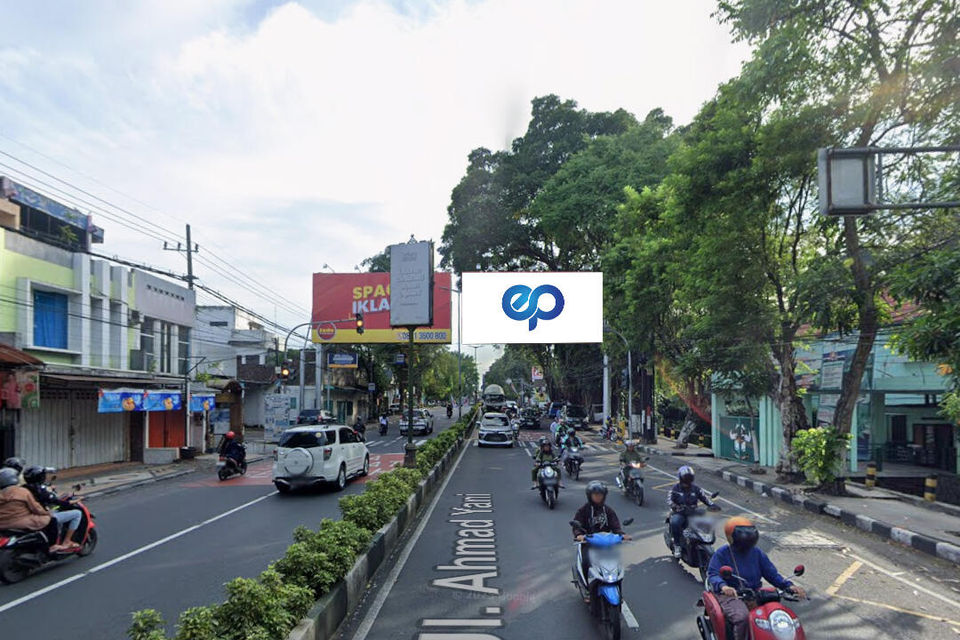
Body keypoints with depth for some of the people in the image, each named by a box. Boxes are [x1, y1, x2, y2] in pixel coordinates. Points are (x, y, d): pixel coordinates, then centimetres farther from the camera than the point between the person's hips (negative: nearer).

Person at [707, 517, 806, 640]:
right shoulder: (722, 554, -5)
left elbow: (771, 573, 12)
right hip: (731, 595, -5)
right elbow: (712, 574, -15)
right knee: (742, 617, -34)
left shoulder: (757, 553, 12)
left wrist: (789, 586, -5)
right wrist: (723, 586, -38)